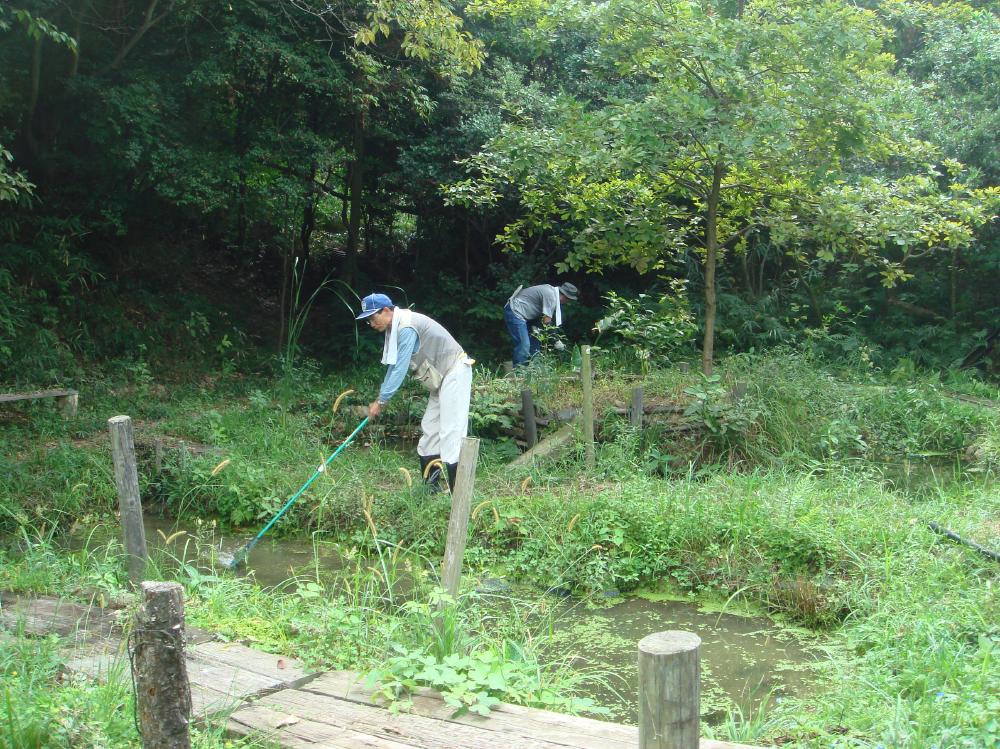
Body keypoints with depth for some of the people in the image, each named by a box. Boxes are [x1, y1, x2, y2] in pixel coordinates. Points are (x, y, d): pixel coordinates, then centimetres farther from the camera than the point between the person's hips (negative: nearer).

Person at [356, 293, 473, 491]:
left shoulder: (407, 328, -23)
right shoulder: (395, 328, 8)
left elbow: (400, 369, -23)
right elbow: (394, 365, 18)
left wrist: (381, 401, -16)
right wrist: (380, 396, 15)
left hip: (454, 374, -11)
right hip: (442, 377, 11)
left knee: (450, 432, -16)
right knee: (429, 429, 13)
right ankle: (431, 486, 19)